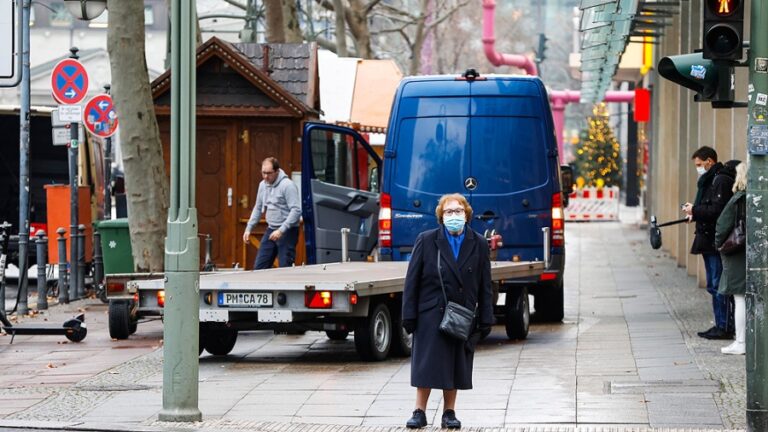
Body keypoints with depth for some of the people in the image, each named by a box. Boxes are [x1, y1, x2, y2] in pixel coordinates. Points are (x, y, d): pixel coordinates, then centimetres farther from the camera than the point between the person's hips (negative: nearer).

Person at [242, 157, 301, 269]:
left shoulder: (287, 185, -15)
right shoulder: (263, 185, 9)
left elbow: (296, 211, -21)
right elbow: (258, 208, 21)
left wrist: (281, 230, -26)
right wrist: (249, 228, 14)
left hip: (287, 232, -8)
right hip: (271, 230, 8)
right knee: (259, 267, 6)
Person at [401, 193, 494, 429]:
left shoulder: (478, 244, 6)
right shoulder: (426, 241, 0)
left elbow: (485, 286, 7)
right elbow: (412, 281, 0)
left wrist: (485, 319, 3)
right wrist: (409, 316, -5)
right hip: (430, 315, -2)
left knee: (455, 367, 7)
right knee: (427, 365, -1)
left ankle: (449, 413, 16)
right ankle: (419, 412, 8)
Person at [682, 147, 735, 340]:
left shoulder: (721, 180, -14)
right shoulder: (708, 180, 18)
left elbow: (718, 210, -23)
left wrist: (696, 211, -14)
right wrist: (695, 213, 6)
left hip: (717, 242, -11)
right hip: (709, 240, 11)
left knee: (718, 286, -8)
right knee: (713, 286, 14)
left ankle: (725, 327, -5)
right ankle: (720, 325, 19)